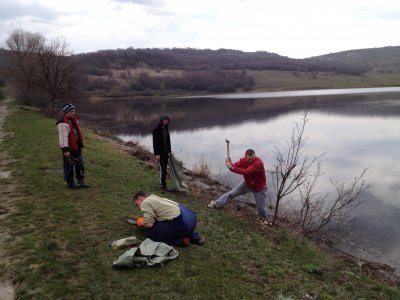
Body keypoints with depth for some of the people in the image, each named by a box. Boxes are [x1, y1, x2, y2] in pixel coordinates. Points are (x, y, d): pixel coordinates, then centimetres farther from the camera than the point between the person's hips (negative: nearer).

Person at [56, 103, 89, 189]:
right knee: (69, 166, 3)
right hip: (69, 148, -10)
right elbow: (63, 137, -25)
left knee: (80, 163, 15)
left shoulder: (73, 119, 11)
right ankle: (70, 182, 16)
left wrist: (81, 145, 22)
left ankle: (81, 181, 25)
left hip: (76, 147, 10)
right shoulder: (63, 124, -20)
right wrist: (65, 149, -30)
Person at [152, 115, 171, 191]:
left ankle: (164, 184, 14)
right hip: (160, 153, -7)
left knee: (165, 169, 8)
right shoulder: (156, 130, -10)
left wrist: (169, 151, 12)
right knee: (162, 169, -8)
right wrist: (156, 154, -18)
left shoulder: (166, 129, 11)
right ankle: (162, 185, -1)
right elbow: (155, 142, -14)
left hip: (165, 152, 7)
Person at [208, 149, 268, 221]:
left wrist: (232, 168, -43)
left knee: (261, 208, 7)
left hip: (259, 188, -5)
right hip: (247, 184, 5)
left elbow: (245, 172, -44)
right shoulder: (243, 160, -15)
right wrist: (230, 164, -37)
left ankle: (263, 220, 35)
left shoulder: (258, 163, -36)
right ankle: (216, 204, 14)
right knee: (231, 193, 3)